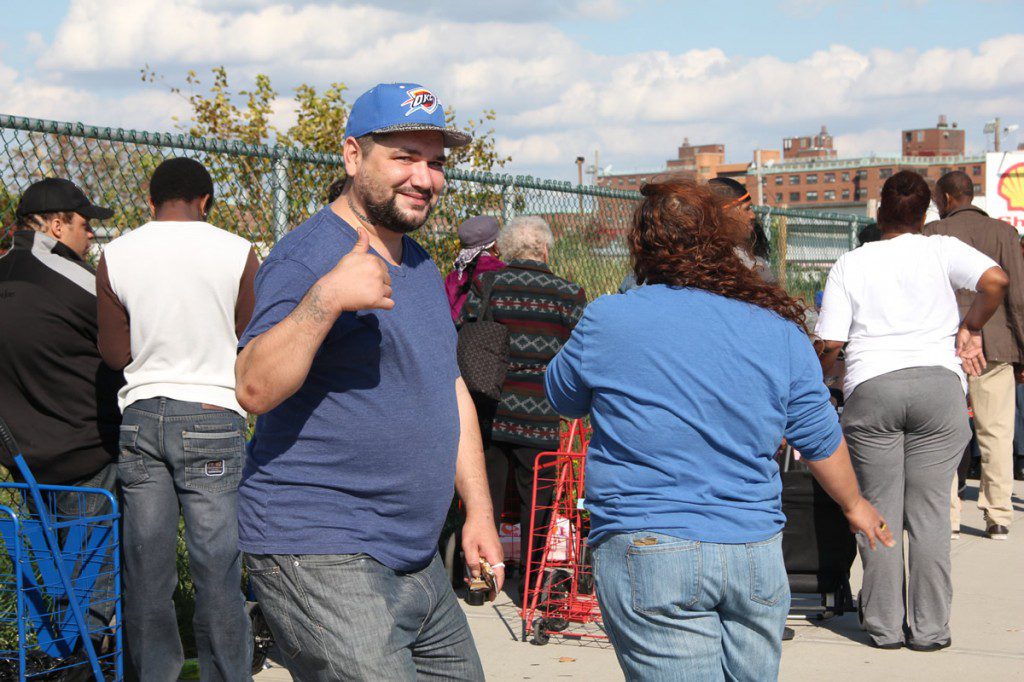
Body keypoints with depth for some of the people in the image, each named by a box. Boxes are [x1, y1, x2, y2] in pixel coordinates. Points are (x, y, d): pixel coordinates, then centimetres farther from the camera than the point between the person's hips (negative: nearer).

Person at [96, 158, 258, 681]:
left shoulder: (116, 255, 0)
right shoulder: (235, 252, -5)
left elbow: (115, 354, 5)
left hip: (140, 416, 2)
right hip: (213, 415, -2)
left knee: (145, 564, 9)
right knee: (217, 564, 3)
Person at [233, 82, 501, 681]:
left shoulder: (421, 266, 18)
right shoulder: (309, 256, -11)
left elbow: (450, 390, 25)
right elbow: (255, 389, -24)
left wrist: (479, 511, 19)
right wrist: (326, 298, -36)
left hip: (416, 559, 9)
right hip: (319, 557, -9)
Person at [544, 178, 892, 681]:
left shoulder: (609, 321, -7)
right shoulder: (781, 332, 3)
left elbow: (561, 397, 11)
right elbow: (821, 441, 13)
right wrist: (855, 505, 31)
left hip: (649, 554, -4)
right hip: (758, 554, 4)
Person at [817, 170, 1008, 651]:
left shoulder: (849, 264, 10)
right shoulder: (942, 251, 8)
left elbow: (830, 345, 4)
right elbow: (995, 280, -10)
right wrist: (970, 329, 5)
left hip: (870, 388, 0)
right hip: (939, 383, 0)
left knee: (880, 509, 5)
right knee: (929, 509, 2)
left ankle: (885, 625, 8)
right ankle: (929, 628, 4)